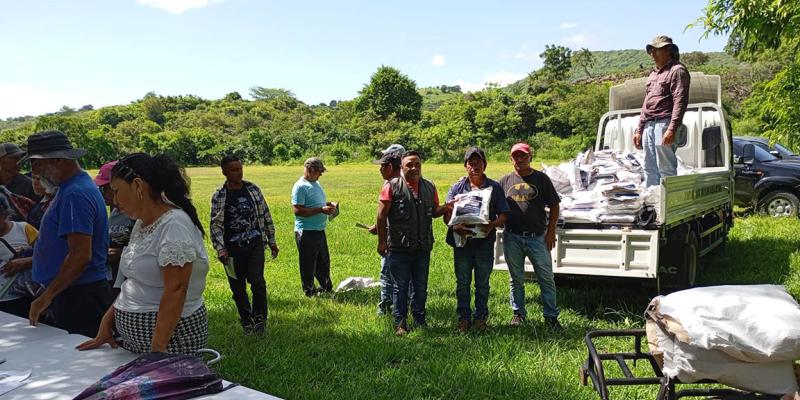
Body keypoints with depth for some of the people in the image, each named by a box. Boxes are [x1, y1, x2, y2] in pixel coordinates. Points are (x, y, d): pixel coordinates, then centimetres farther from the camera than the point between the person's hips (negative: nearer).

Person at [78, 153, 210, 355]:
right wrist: (107, 323, 11)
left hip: (170, 337, -8)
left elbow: (175, 291, -24)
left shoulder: (174, 225, -19)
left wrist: (158, 349, -25)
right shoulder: (141, 224, 10)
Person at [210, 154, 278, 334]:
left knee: (257, 281, -14)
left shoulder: (253, 189, 2)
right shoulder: (219, 196, -3)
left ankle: (259, 318, 5)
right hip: (233, 248, 0)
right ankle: (247, 321, 27)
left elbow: (265, 216, 9)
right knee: (238, 288, 8)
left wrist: (272, 241, 10)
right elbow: (215, 225, -4)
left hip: (255, 244, 0)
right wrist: (220, 249, -16)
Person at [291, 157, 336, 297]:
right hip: (307, 232, -9)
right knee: (309, 264, 3)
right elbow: (297, 210, -23)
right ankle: (309, 291, 14)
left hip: (319, 230, 9)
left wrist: (328, 204, 6)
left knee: (323, 261, 19)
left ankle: (327, 287, 33)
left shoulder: (315, 183, 13)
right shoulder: (300, 186, -16)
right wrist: (321, 210, -24)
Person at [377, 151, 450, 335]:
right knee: (400, 286, 5)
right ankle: (400, 322, 16)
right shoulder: (392, 186, -4)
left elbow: (434, 211, 17)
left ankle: (420, 319, 26)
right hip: (398, 248, -4)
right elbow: (382, 215, -5)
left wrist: (446, 207, -5)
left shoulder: (429, 187, 10)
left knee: (421, 286, 12)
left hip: (423, 247, 4)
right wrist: (382, 241, -8)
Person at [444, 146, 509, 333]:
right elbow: (447, 214, 0)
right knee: (462, 283, 8)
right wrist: (455, 226, -22)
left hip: (485, 242, 0)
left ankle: (480, 318, 23)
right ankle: (464, 318, 19)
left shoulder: (494, 188, 3)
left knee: (482, 283, 10)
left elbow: (503, 214, 0)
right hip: (462, 242, 1)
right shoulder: (457, 188, 5)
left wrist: (492, 225, -21)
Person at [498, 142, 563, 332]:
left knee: (546, 278, 1)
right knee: (516, 279, 12)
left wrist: (551, 232, -3)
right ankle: (518, 313, 26)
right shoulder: (505, 181, 8)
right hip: (512, 238, 2)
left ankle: (551, 316, 11)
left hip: (538, 237, -2)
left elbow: (554, 207, 3)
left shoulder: (541, 178, 2)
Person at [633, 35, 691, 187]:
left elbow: (680, 101, -13)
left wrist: (672, 129, -23)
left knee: (666, 169, -8)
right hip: (649, 126, 9)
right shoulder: (653, 74, 24)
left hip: (664, 123, -9)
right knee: (650, 169, 10)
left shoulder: (677, 70, -3)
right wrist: (639, 130, 20)